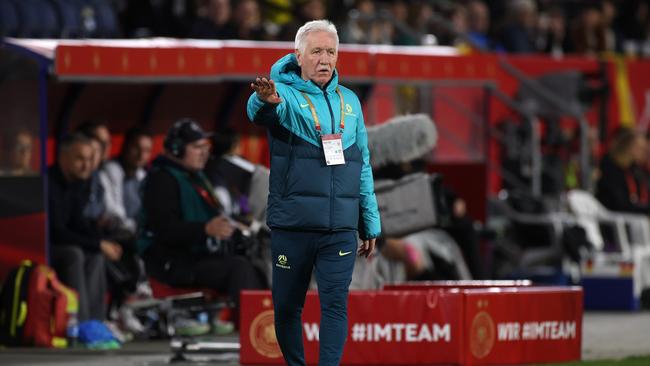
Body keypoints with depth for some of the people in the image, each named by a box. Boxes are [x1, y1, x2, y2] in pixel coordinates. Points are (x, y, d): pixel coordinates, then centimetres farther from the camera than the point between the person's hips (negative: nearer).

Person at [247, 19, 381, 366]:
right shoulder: (285, 93, -1)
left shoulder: (349, 101, 13)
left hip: (340, 229, 3)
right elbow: (260, 111, -28)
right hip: (292, 225, -3)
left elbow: (363, 166, 18)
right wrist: (266, 100, -54)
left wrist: (370, 224, 16)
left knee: (335, 305, -6)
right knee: (287, 307, 6)